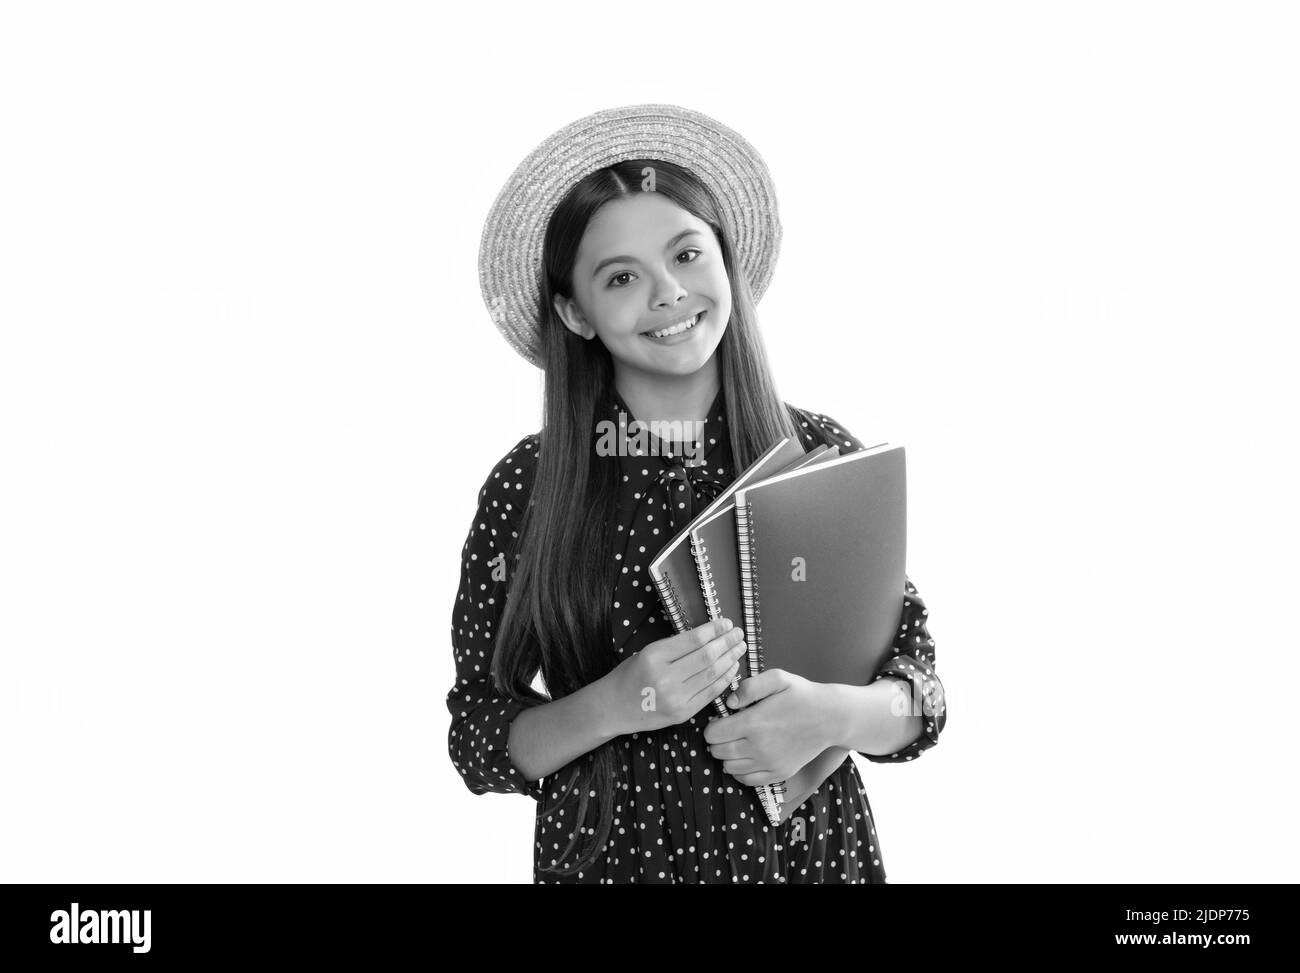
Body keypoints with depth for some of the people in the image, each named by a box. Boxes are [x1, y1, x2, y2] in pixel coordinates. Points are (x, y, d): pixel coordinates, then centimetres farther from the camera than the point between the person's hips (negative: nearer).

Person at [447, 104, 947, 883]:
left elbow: (919, 686, -3)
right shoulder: (525, 490, -10)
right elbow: (479, 744, -6)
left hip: (810, 848, 1)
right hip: (613, 856, -1)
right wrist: (615, 707, -23)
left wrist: (834, 714, -23)